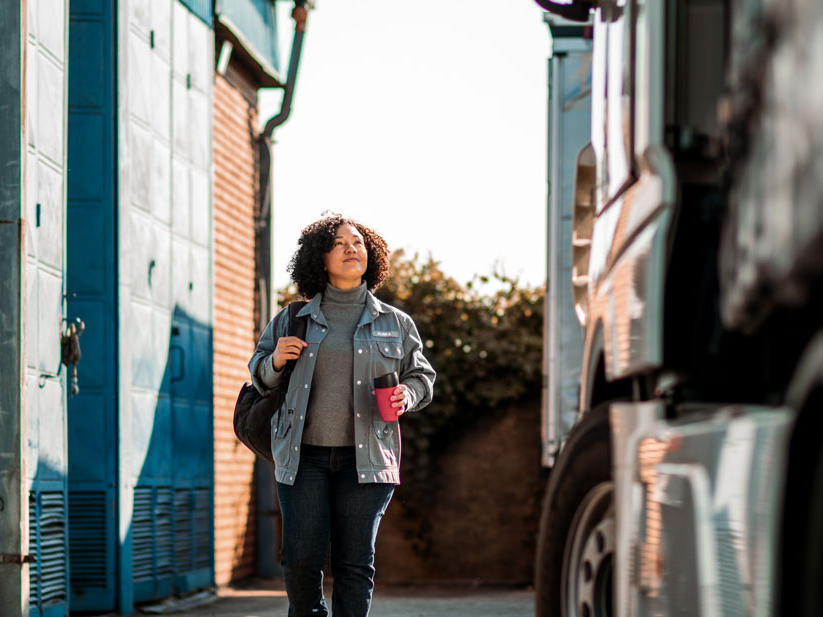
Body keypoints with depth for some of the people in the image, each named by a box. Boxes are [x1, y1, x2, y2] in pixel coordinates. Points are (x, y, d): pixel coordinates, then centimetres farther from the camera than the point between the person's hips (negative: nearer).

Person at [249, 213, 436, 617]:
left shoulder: (396, 324, 12)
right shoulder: (292, 321, 11)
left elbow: (421, 375, 17)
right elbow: (259, 376, 18)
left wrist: (405, 396, -5)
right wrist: (275, 361, -5)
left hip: (366, 458, 0)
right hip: (303, 455, 0)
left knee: (355, 561, -2)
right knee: (299, 559, -6)